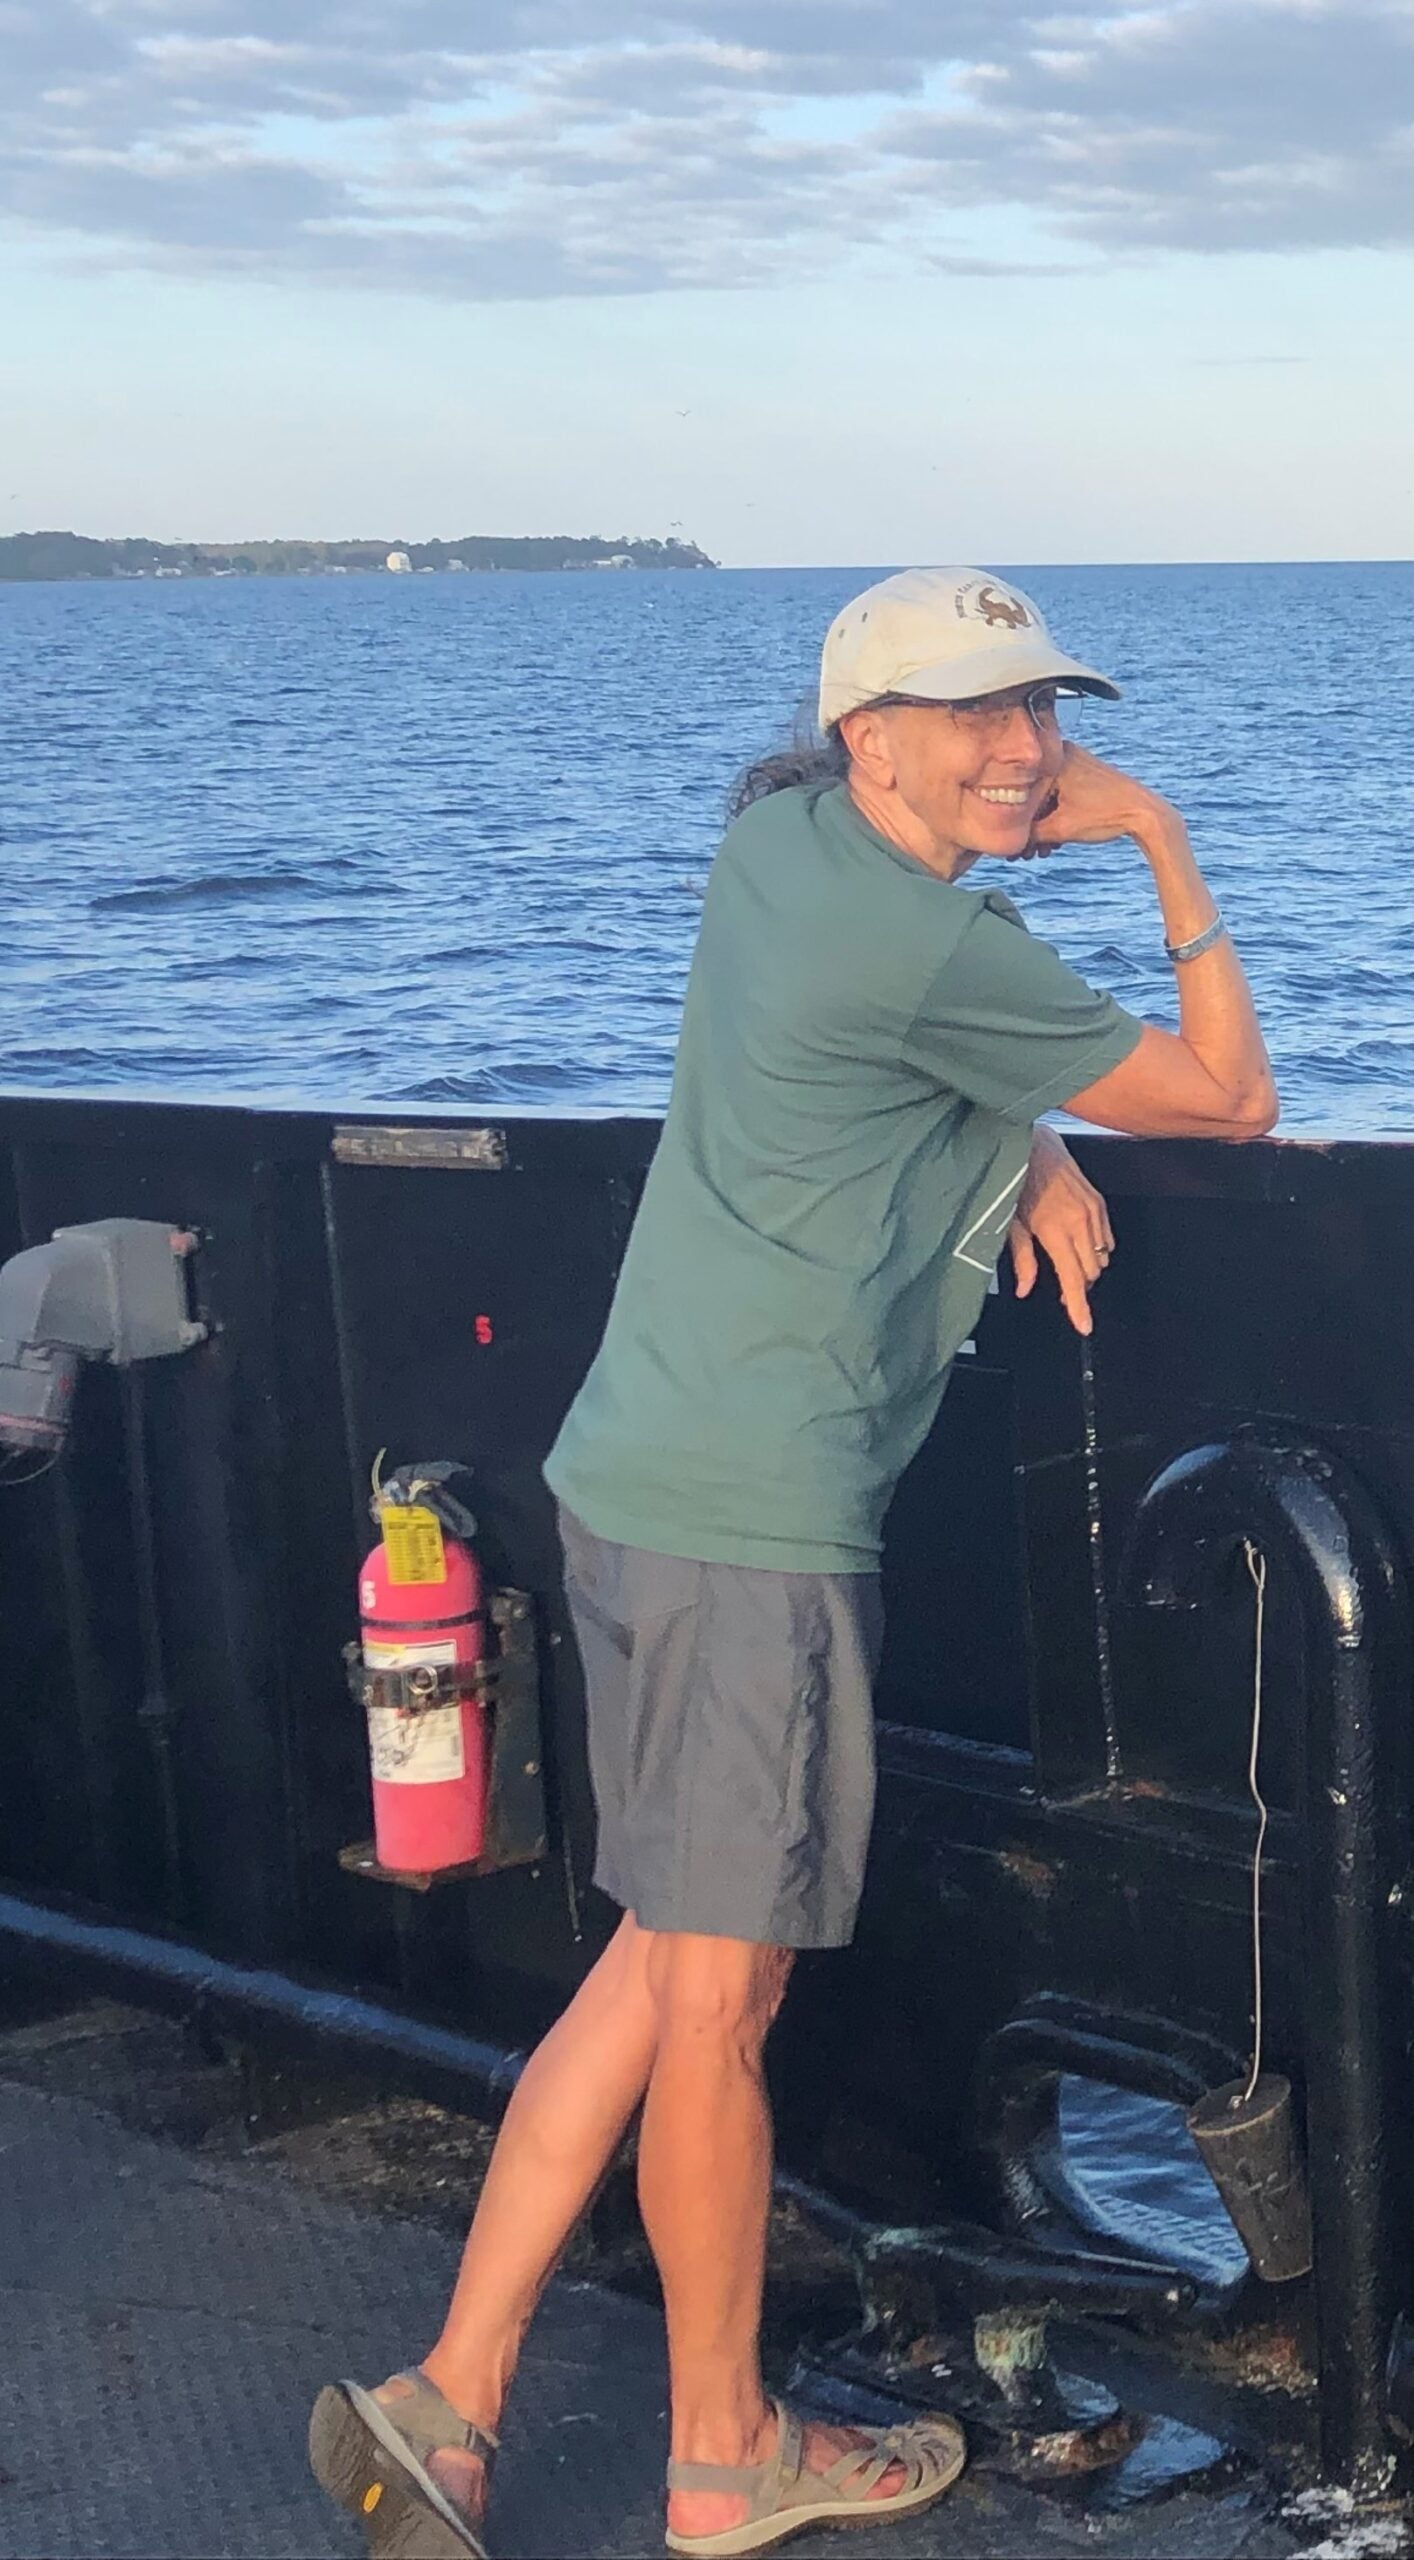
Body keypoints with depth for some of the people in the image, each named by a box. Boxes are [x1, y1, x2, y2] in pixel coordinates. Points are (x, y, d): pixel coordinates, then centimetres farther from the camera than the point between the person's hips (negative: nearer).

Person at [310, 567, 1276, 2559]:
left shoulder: (777, 824, 10)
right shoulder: (938, 946, -15)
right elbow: (1233, 1099, -2)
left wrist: (1024, 1142, 15)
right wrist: (1166, 848, 7)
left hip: (638, 1479, 10)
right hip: (752, 1517, -9)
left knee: (671, 1965, 14)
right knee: (718, 1998, 3)